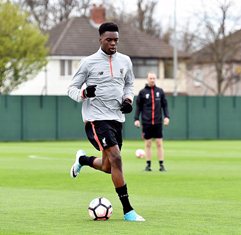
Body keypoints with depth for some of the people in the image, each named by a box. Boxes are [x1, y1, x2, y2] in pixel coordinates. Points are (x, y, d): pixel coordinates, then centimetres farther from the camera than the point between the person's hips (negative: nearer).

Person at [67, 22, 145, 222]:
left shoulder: (125, 61, 9)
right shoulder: (89, 62, -5)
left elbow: (129, 84, 25)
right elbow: (72, 88, 1)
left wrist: (128, 99, 5)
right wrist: (84, 93, -21)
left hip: (117, 118, 6)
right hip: (96, 119, -6)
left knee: (107, 167, 12)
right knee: (116, 158, -20)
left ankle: (82, 159, 45)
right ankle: (128, 210, -17)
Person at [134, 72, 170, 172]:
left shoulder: (160, 91, 8)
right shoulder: (142, 92, 4)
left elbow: (164, 105, 10)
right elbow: (138, 106, 5)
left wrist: (167, 116, -2)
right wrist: (136, 119, -3)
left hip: (158, 122, 1)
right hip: (146, 122, -1)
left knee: (159, 143, 0)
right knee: (148, 144, 4)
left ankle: (161, 164, 4)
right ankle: (148, 164, 10)